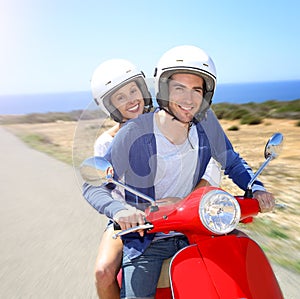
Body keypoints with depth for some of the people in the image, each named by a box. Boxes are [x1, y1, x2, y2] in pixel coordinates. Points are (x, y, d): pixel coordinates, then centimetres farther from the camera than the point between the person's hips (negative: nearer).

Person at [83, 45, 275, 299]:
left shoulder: (206, 121, -5)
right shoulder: (134, 133, -18)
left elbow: (232, 162, 10)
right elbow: (93, 186, -12)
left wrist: (256, 189, -7)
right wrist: (118, 209, -32)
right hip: (145, 239, -3)